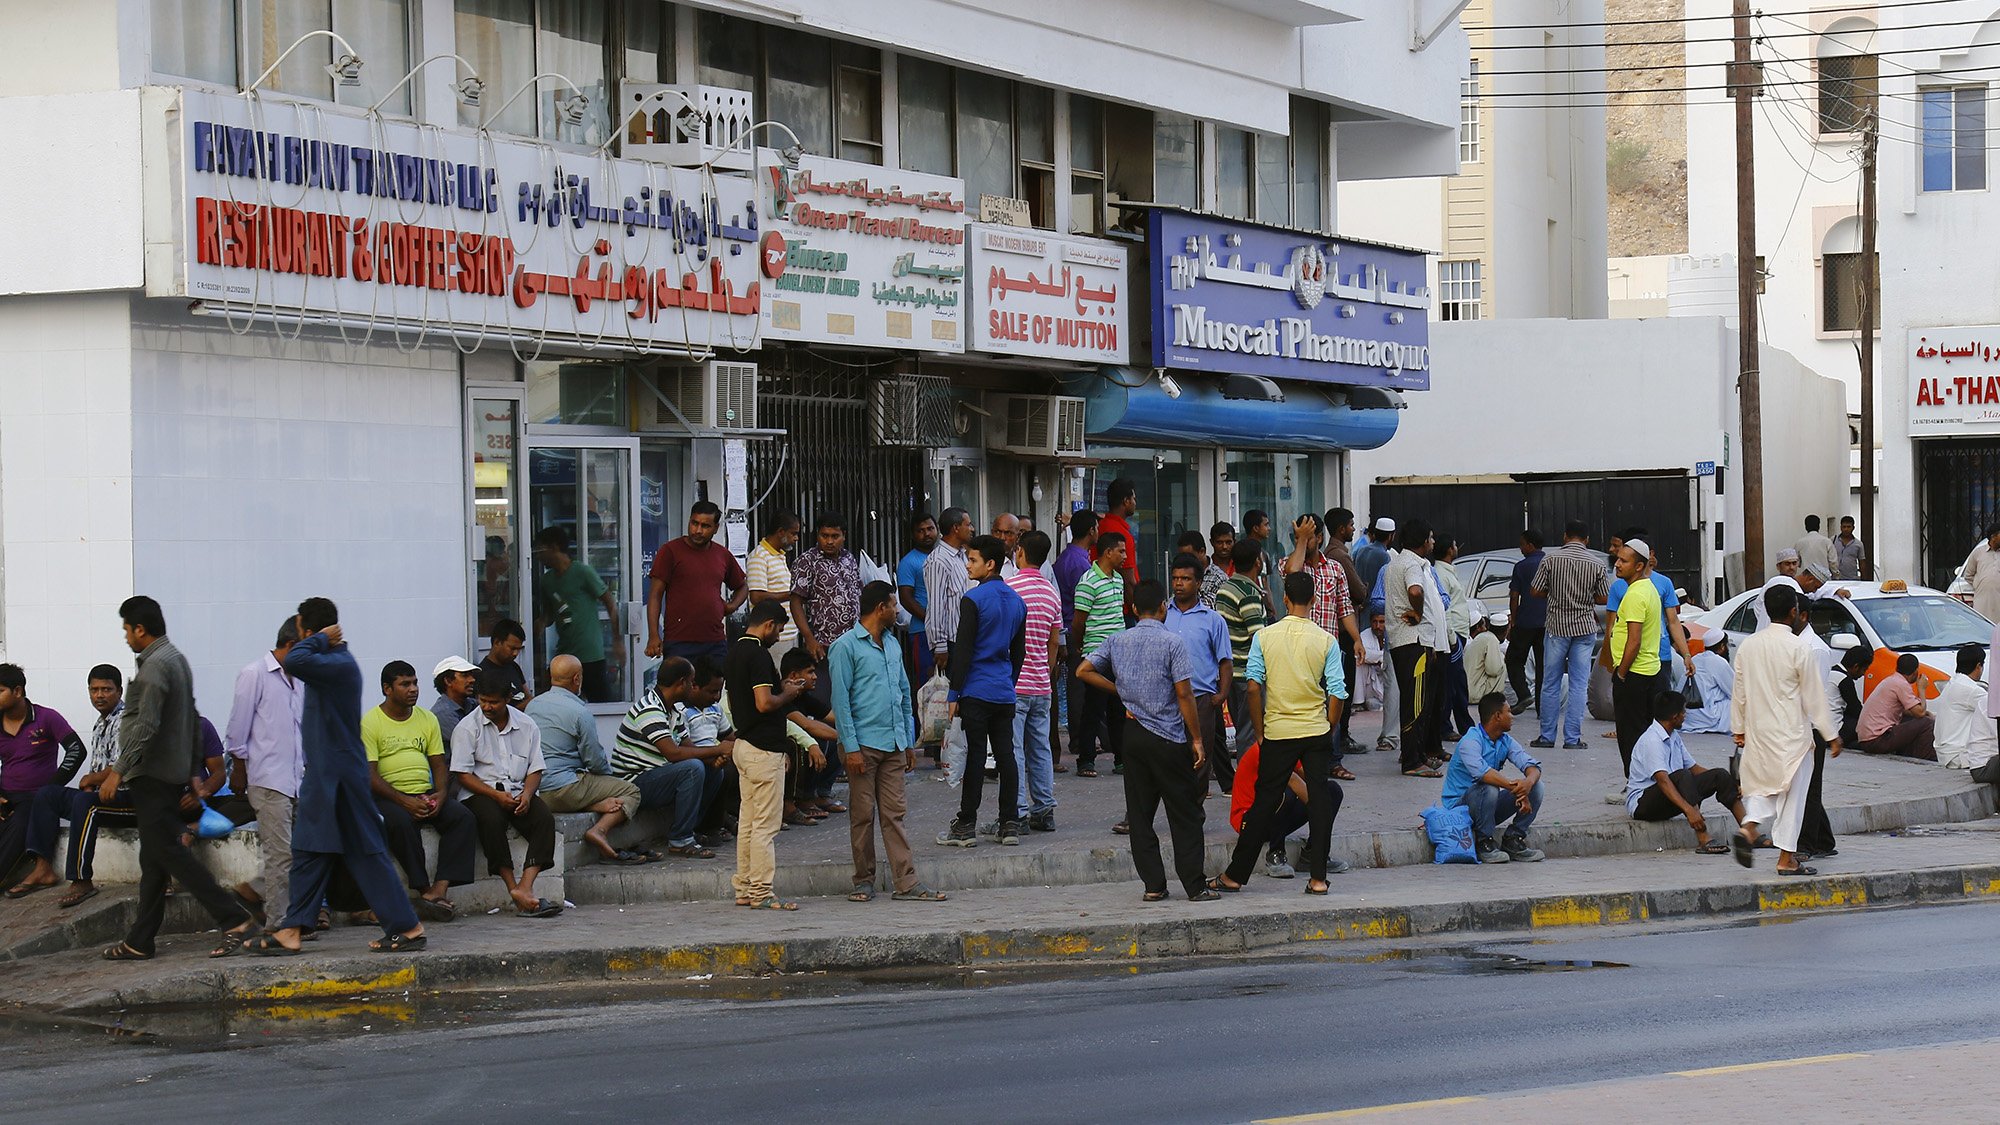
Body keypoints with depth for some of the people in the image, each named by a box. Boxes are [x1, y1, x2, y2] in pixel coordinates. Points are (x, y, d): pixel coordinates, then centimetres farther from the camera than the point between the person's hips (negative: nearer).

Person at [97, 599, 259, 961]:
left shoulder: (154, 666, -16)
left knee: (167, 850, -11)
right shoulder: (177, 659, 16)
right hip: (174, 773, 10)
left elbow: (145, 726, -24)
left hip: (153, 774, -10)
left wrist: (118, 771, -23)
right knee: (154, 857, 10)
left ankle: (234, 918, -16)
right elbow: (193, 722, 21)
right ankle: (140, 941, 13)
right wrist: (192, 772, 25)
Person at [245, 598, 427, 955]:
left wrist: (319, 640, -19)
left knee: (366, 853, -6)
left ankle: (408, 927, -2)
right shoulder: (330, 663, 11)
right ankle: (292, 930, 12)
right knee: (309, 850, 10)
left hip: (340, 776, -10)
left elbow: (294, 661, -33)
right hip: (324, 774, 10)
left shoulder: (340, 665, -21)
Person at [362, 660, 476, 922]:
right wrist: (404, 801, -21)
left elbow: (439, 764, 15)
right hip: (388, 797, -5)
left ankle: (439, 890, -32)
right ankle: (424, 890, -28)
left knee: (463, 817, -22)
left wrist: (440, 794, -7)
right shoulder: (371, 722, -3)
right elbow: (370, 775, -10)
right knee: (401, 822, -37)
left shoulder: (427, 719, 15)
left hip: (426, 794, 5)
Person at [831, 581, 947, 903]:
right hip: (864, 744, -6)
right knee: (863, 815, 2)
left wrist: (909, 742, 17)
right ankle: (864, 881, 11)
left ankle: (906, 883, 1)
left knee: (894, 813, 4)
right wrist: (850, 746, -14)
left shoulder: (891, 644, 17)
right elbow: (840, 699, -9)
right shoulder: (846, 646, -6)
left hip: (893, 743, 6)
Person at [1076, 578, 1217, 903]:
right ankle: (1195, 886, 1)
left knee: (1140, 814, 8)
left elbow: (1084, 671, 9)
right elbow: (1184, 695, -12)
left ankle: (1153, 885, 7)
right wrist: (1196, 739, -5)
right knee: (1184, 815, 1)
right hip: (1169, 738, -4)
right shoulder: (1171, 643, -10)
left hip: (1134, 734, 4)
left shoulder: (1117, 642, 4)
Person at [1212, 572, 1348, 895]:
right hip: (1316, 733, 0)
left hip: (1278, 732, 0)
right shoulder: (1326, 641, -3)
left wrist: (1259, 730, 6)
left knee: (1265, 802, 7)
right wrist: (1330, 730, 9)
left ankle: (1235, 875, 11)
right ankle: (1318, 877, 3)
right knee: (1321, 800, 6)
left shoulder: (1264, 636, -3)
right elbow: (1337, 693, -5)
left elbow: (1253, 686, -5)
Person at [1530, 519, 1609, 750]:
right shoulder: (1595, 564, -3)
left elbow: (1534, 591, -3)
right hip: (1584, 628, 0)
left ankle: (1547, 737, 11)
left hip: (1556, 627, 0)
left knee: (1551, 683, 8)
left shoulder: (1551, 559, -5)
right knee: (1579, 684, 4)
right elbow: (1604, 598, 1)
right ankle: (1573, 738, 2)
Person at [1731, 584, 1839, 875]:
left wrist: (1739, 728, 20)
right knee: (1792, 791, 3)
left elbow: (1739, 691, 9)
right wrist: (1832, 735, -2)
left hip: (1758, 731, 5)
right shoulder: (1799, 649, -13)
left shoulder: (1749, 645, 2)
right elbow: (1814, 698, -9)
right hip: (1791, 732, -5)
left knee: (1762, 785, 18)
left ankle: (1747, 827, -8)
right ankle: (1786, 858, 5)